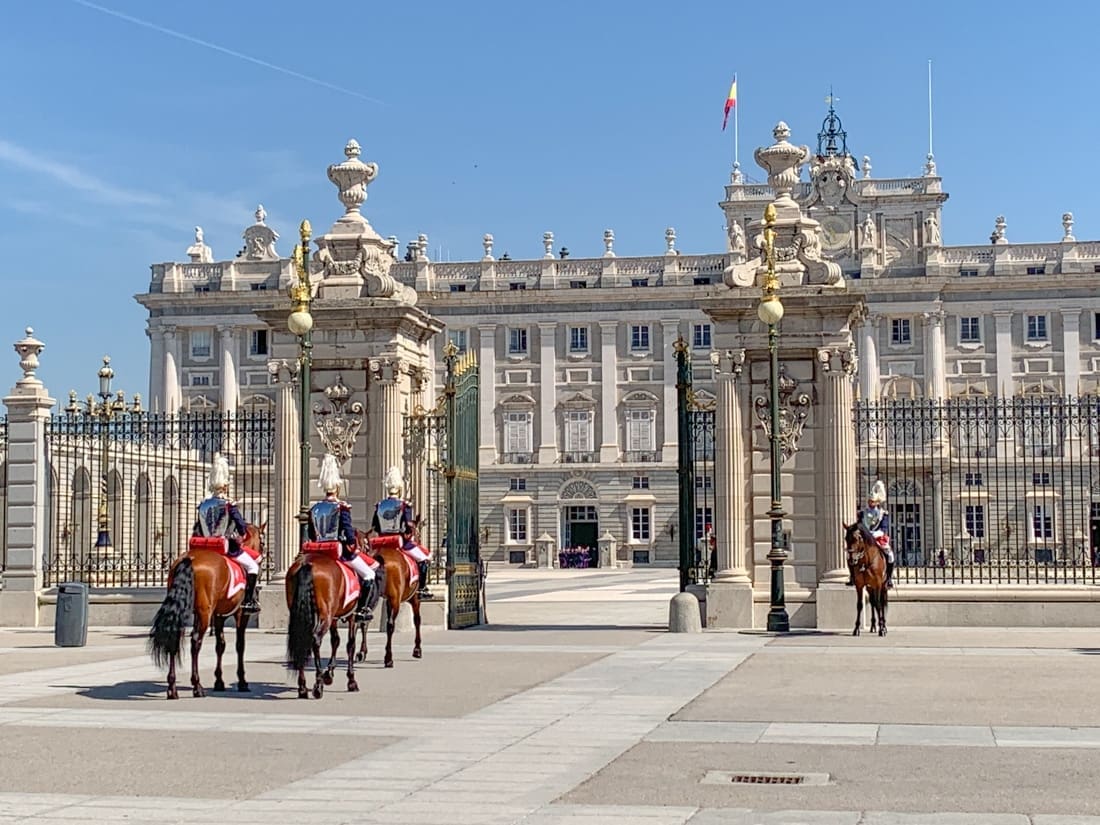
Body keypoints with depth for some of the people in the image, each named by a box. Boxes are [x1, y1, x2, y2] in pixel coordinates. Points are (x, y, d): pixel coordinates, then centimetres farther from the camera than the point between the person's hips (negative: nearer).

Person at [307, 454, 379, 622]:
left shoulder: (314, 509, 4)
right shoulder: (342, 507, -12)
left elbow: (311, 535, 8)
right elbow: (348, 532, -17)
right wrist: (353, 546, -3)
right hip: (341, 550, -5)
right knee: (369, 576, 5)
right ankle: (363, 609, -3)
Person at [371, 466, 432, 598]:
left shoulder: (379, 505, 4)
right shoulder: (405, 505, -10)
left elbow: (374, 527, 9)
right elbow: (410, 526, -13)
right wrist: (410, 537, 4)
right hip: (402, 541, -5)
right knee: (423, 558, 7)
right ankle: (422, 588, 3)